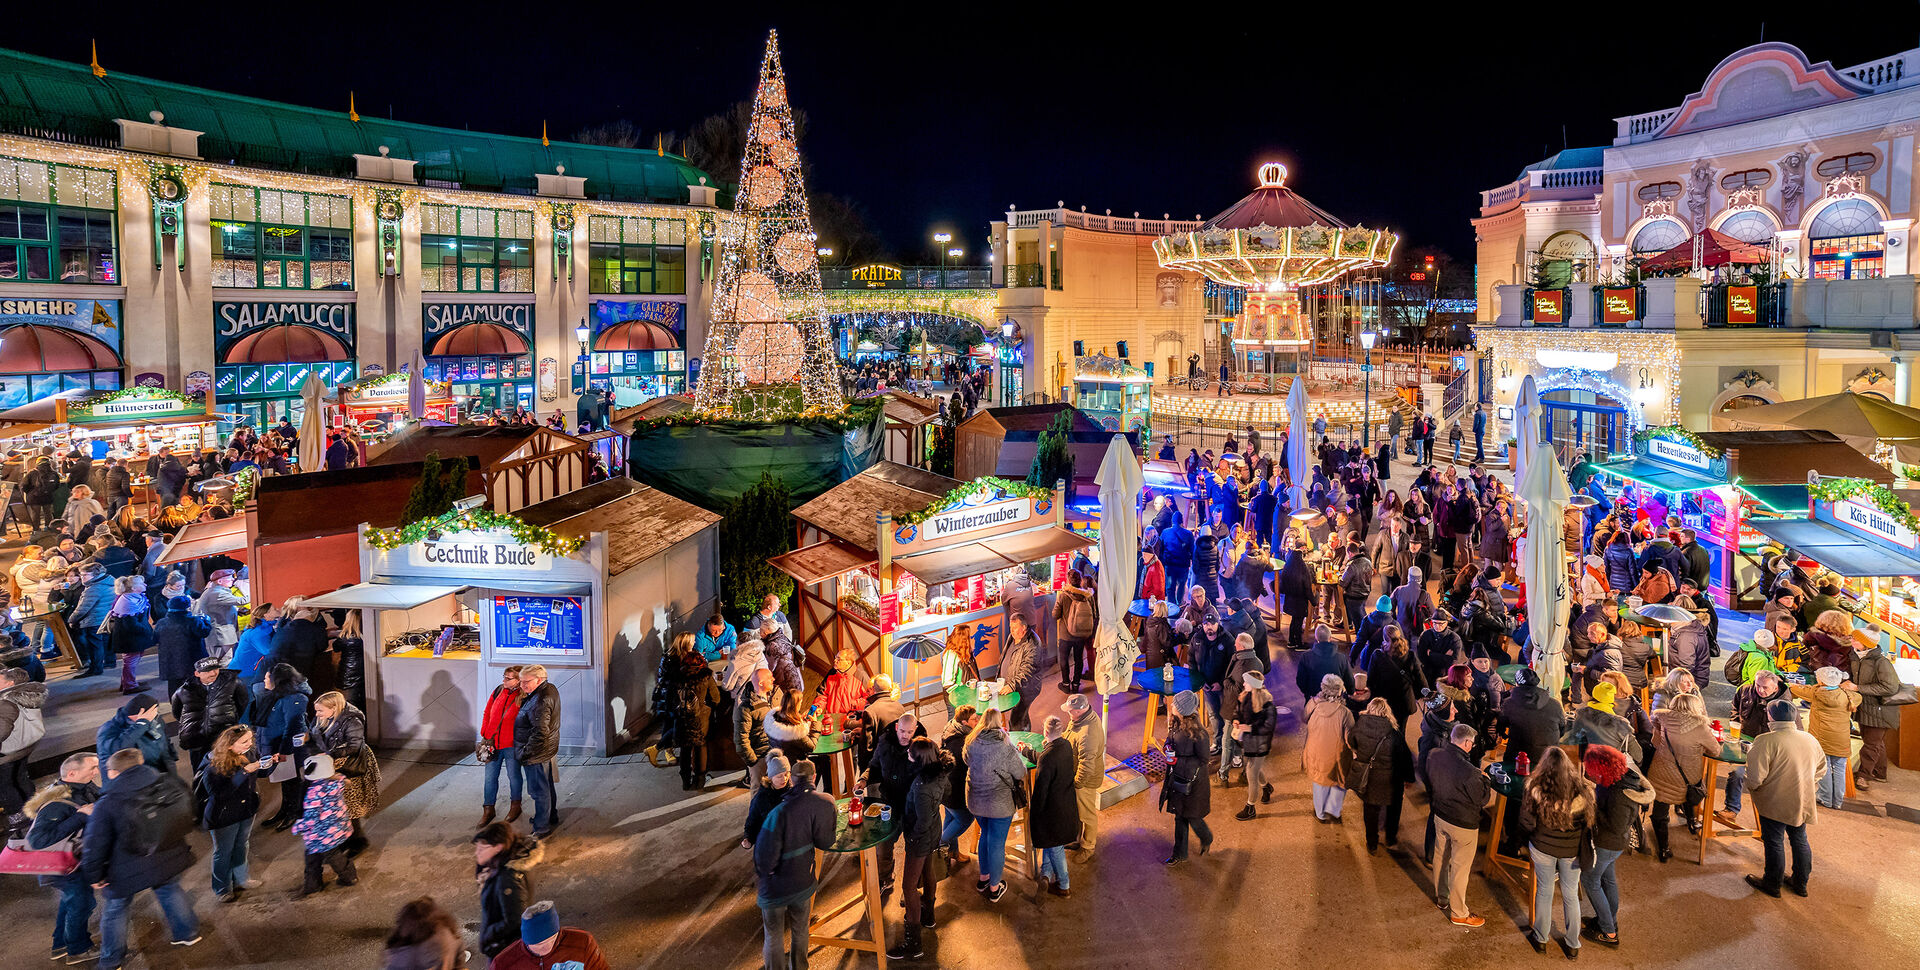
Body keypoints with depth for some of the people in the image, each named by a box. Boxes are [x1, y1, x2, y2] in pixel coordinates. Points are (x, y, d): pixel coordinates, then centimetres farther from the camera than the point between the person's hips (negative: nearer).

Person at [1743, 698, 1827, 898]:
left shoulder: (1766, 741, -22)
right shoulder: (1811, 740, 0)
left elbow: (1755, 777, -23)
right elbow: (1821, 769, 15)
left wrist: (1751, 787, -2)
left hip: (1775, 803, -6)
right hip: (1803, 802, 6)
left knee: (1774, 843, 8)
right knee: (1799, 840, 20)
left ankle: (1772, 884, 22)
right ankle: (1800, 883, 33)